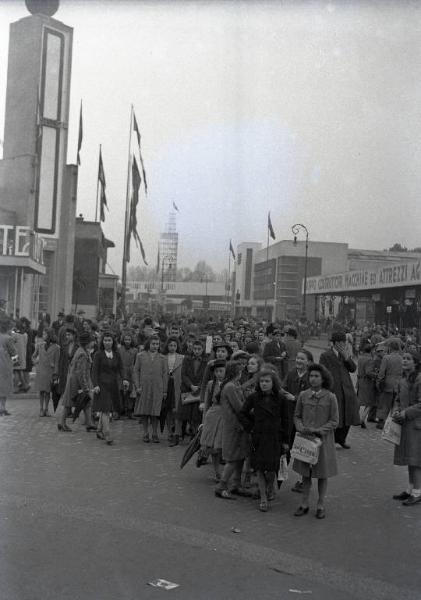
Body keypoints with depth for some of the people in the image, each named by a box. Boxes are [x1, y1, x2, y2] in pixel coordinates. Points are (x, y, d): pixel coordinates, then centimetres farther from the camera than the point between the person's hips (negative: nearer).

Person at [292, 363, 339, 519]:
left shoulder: (330, 397, -8)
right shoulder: (303, 395, 0)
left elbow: (334, 421, -5)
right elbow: (297, 416, 8)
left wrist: (318, 430, -15)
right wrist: (302, 428, -10)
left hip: (323, 440, -2)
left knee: (322, 474, 8)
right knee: (305, 474, 10)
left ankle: (321, 505, 21)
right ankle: (304, 504, 22)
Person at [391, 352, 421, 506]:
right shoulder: (403, 380, 10)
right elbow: (398, 399, 18)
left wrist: (405, 414, -17)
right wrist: (396, 411, 0)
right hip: (404, 424, 8)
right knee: (408, 458, 15)